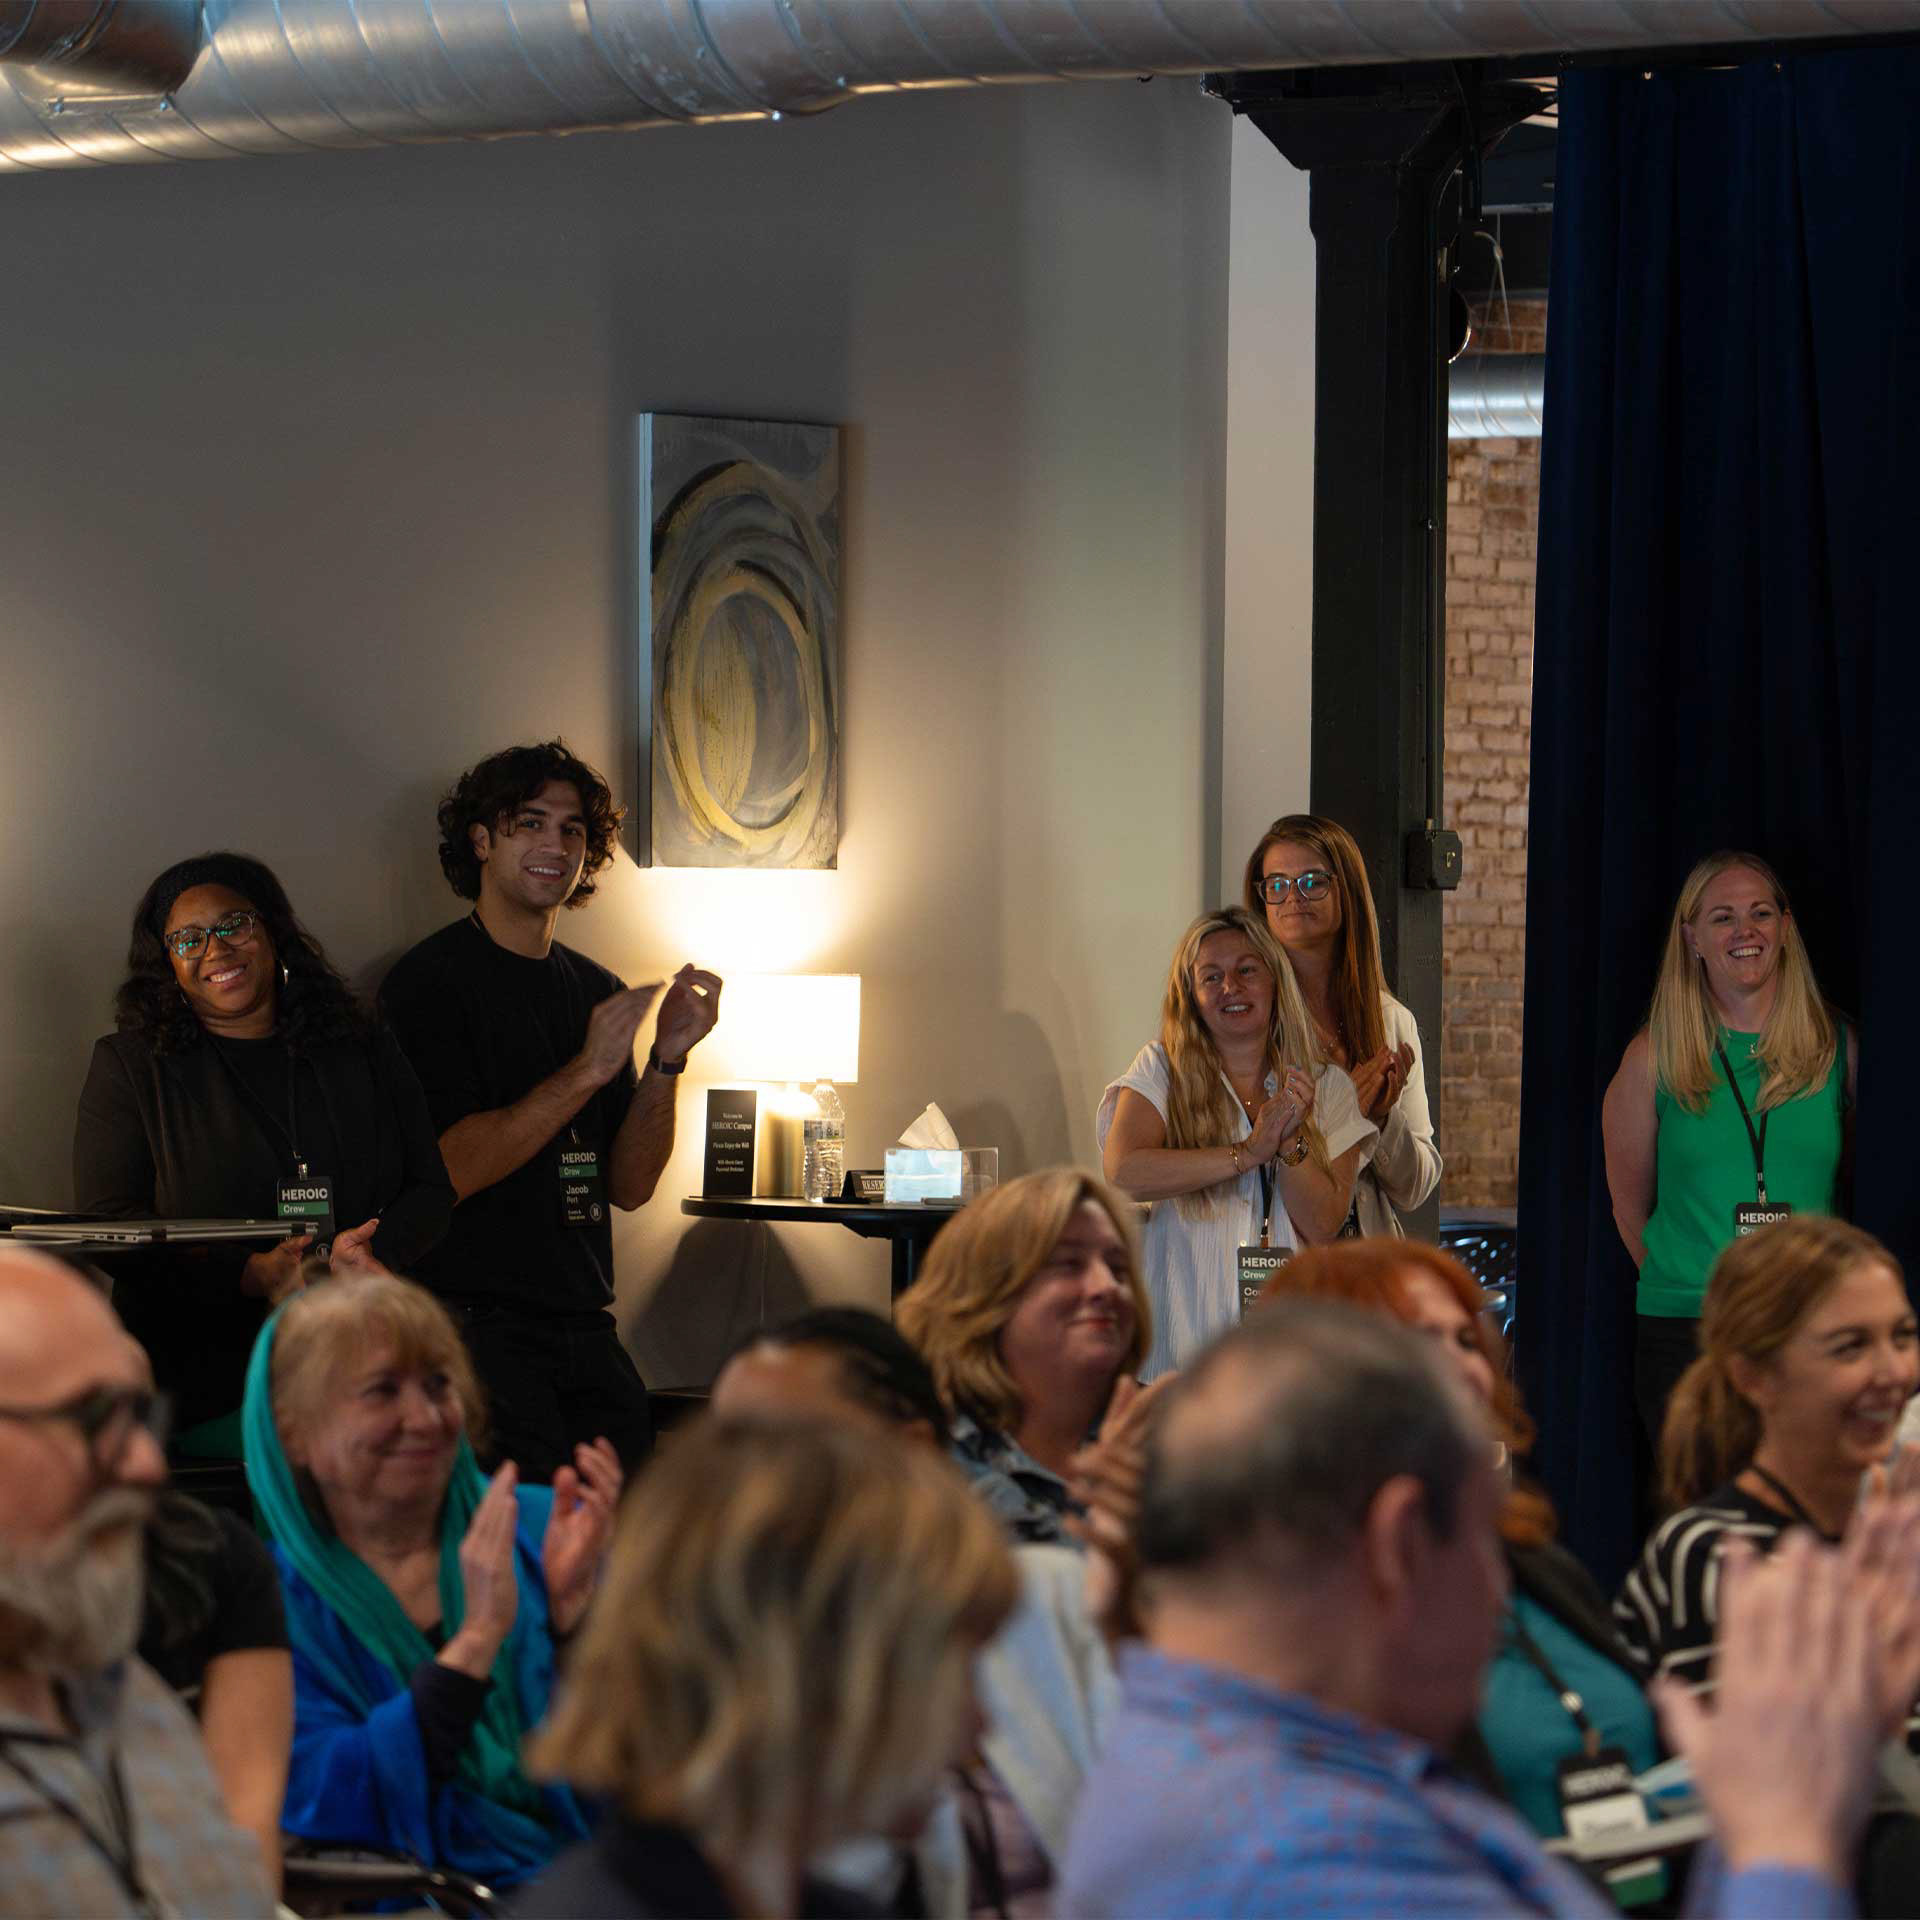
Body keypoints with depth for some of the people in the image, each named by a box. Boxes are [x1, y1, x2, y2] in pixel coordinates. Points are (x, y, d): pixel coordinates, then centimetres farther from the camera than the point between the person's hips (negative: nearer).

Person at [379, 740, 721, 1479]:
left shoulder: (597, 991, 15)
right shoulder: (430, 981, -3)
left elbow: (629, 1186, 11)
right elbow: (448, 1169, -15)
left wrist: (667, 1057, -3)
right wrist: (588, 1070, -18)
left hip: (586, 1328, 6)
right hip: (474, 1327, -6)